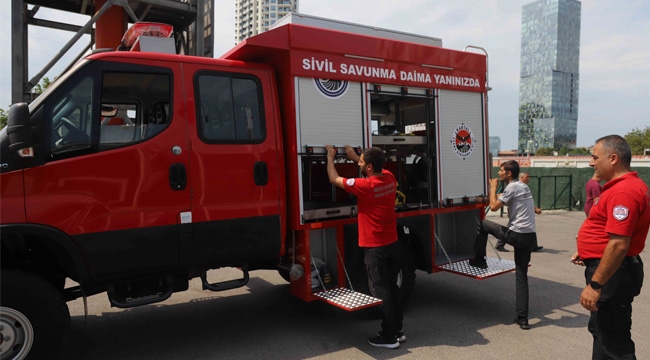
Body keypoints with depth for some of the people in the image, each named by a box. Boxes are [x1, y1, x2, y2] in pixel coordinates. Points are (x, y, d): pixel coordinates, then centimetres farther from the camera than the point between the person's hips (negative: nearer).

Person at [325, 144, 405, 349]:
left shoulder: (365, 186, -20)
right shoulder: (389, 178, -1)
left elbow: (334, 179, -7)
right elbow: (376, 170, 25)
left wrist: (330, 157, 7)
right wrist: (355, 157, 27)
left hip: (375, 249, -7)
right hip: (393, 245, 7)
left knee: (381, 292, 2)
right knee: (392, 288, 16)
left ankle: (389, 337, 11)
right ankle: (397, 331, 26)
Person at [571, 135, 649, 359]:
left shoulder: (623, 192, -24)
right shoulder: (627, 185, 12)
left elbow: (618, 245, -28)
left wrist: (595, 285, -26)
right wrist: (588, 251, 16)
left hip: (611, 272, -11)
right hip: (610, 269, 11)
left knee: (612, 341, 0)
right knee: (601, 329, 24)